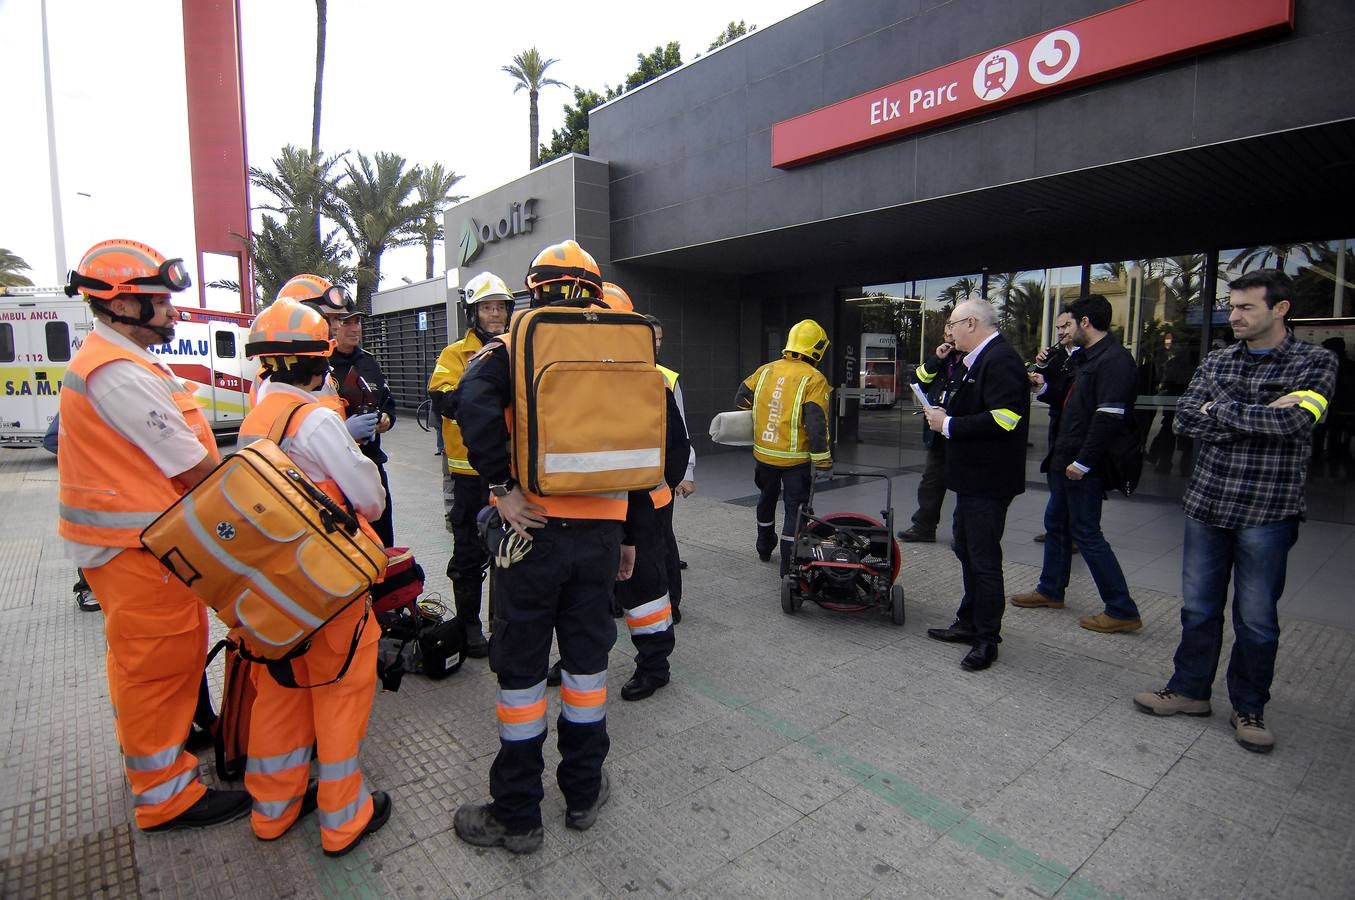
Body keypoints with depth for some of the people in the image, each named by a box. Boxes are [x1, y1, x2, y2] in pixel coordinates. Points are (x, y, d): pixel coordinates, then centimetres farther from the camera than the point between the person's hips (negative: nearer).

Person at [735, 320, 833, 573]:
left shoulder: (765, 370, 3)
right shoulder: (814, 380, -13)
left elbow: (741, 398, 11)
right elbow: (816, 424, -20)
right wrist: (823, 460, -14)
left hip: (763, 454, 5)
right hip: (795, 458, -5)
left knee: (767, 499, 25)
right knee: (795, 507, 6)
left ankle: (764, 549, 42)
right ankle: (788, 564, 7)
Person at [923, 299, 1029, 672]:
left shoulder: (1001, 359, -17)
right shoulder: (979, 360, 15)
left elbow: (1003, 419, -28)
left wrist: (949, 424, -20)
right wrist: (946, 415, 6)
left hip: (988, 480, -11)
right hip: (972, 476, 11)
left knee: (984, 559, -2)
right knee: (967, 551, 19)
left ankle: (987, 639, 11)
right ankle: (969, 623, 33)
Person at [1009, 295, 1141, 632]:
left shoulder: (1114, 360, -17)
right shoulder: (1086, 358, 14)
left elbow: (1109, 417, -24)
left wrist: (1082, 462, -22)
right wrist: (1045, 386, 7)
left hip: (1084, 466, -10)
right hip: (1065, 460, 10)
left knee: (1086, 532, -3)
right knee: (1057, 524, 19)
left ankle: (1122, 611, 9)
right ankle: (1050, 590, 34)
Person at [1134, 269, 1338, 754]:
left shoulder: (1315, 362, -4)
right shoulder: (1216, 361, 6)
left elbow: (1294, 420, -21)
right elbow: (1185, 419, -6)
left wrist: (1220, 410, -13)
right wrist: (1262, 419, -14)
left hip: (1267, 513, -3)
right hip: (1207, 504, 4)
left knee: (1256, 619, 9)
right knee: (1198, 608, 13)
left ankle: (1249, 708, 27)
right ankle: (1189, 690, 29)